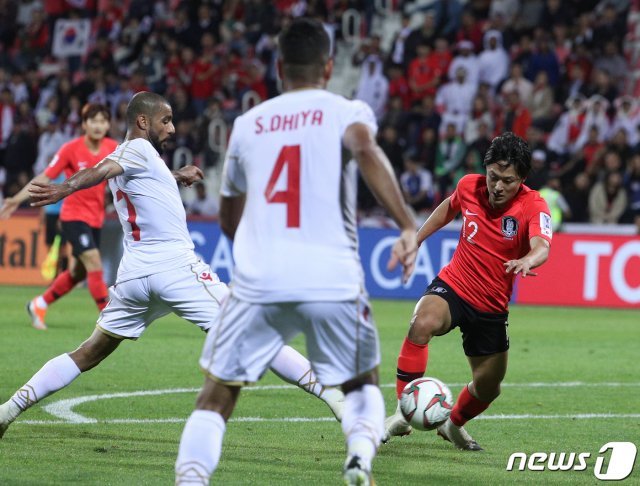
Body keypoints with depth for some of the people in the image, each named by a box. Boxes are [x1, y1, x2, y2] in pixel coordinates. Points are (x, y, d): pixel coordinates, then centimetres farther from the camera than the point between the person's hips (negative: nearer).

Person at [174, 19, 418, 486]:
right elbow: (365, 150, -16)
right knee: (362, 384, 20)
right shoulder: (347, 111, 9)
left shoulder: (247, 124, 19)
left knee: (216, 395, 12)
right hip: (333, 282, -1)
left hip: (257, 284, 1)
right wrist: (408, 225, -23)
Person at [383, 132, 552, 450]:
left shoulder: (534, 206, -18)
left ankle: (454, 424, 47)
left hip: (492, 307, 1)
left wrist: (527, 260, -61)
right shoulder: (469, 186, -8)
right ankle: (403, 414, -29)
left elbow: (541, 247, -38)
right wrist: (416, 238, 18)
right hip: (452, 287, -1)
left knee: (488, 388, 13)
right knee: (423, 323, -35)